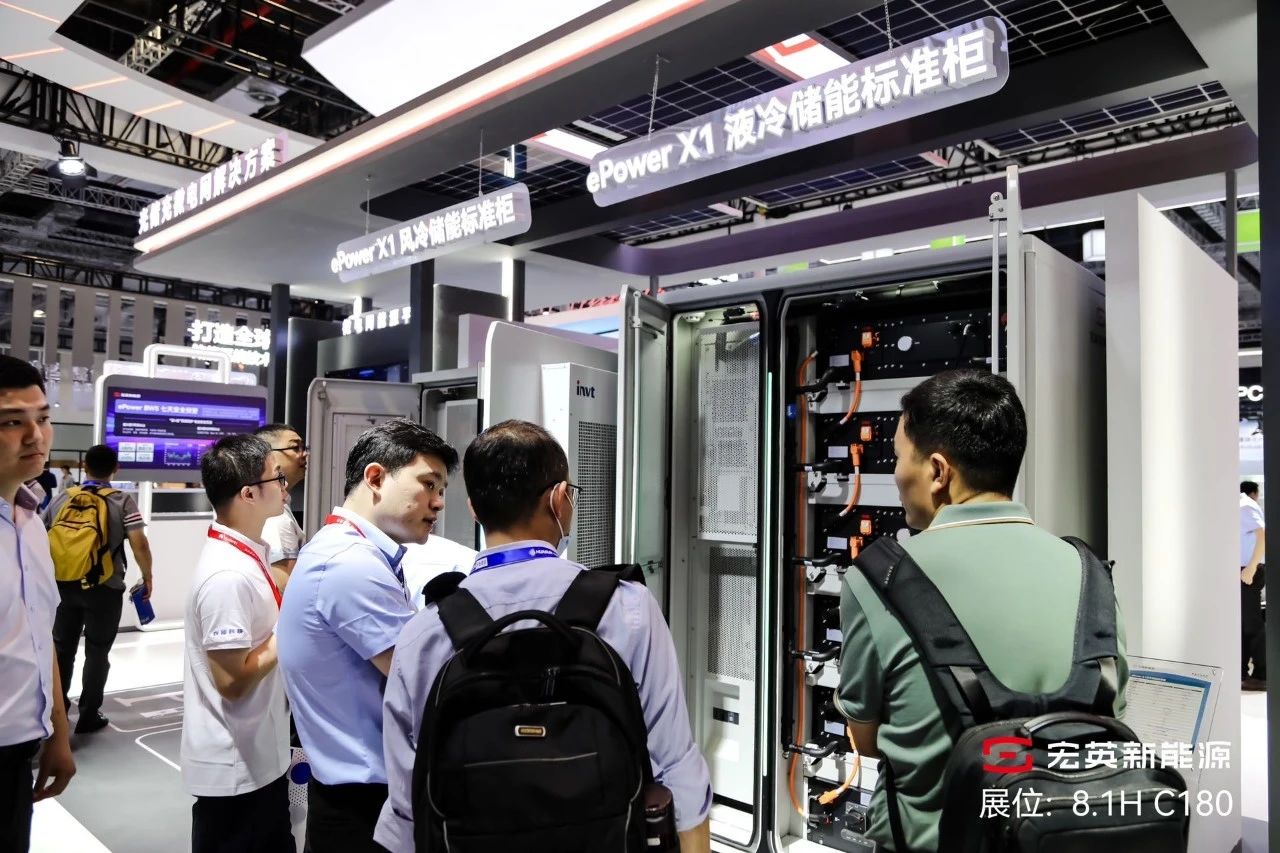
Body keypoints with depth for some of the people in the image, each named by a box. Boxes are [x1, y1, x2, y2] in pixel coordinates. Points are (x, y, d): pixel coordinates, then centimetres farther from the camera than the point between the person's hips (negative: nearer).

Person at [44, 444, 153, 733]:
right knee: (97, 652, 7)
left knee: (62, 648, 17)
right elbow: (140, 545, -15)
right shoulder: (122, 501, -7)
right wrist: (147, 577, -1)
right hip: (104, 588, -3)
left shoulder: (62, 498, 5)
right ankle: (88, 716, 13)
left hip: (63, 585, 4)